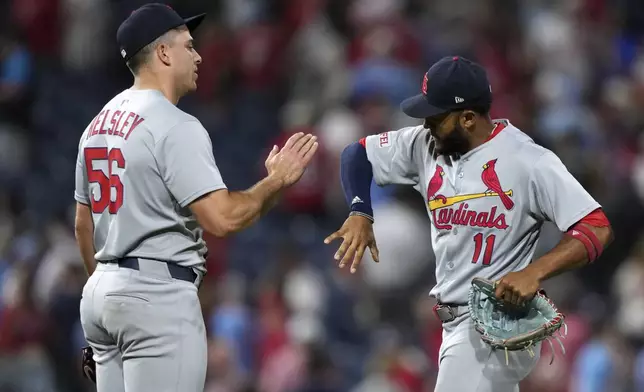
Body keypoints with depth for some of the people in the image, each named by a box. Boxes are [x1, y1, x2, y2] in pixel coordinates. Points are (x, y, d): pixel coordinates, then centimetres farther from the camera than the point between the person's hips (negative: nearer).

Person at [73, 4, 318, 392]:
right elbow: (221, 218, -21)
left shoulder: (100, 123, 14)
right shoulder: (175, 126, -13)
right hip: (158, 298, -9)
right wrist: (277, 181, -6)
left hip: (103, 290, 9)